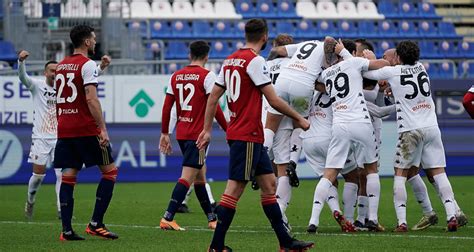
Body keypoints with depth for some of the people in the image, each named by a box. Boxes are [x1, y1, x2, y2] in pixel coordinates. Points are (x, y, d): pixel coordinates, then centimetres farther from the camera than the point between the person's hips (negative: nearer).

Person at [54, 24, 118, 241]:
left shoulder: (61, 66, 15)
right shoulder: (87, 64, -9)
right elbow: (91, 99, -18)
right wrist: (103, 129, -18)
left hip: (64, 131, 7)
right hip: (86, 130, -7)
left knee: (68, 177, 5)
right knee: (110, 171, 3)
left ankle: (66, 230, -2)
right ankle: (96, 223, -3)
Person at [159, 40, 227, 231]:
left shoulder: (176, 76, 9)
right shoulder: (207, 76, -8)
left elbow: (167, 107, 9)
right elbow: (214, 107, -12)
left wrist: (165, 133, 16)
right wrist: (228, 129, -3)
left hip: (181, 133, 7)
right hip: (198, 134, -7)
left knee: (200, 176, 16)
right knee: (187, 177, -9)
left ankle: (211, 218, 24)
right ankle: (167, 218, -17)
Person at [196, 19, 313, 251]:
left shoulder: (230, 60, 12)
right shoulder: (255, 61, -13)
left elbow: (213, 97, 14)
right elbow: (274, 101, -13)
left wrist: (207, 130, 18)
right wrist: (299, 119, -1)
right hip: (247, 135, -9)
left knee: (269, 184, 12)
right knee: (234, 189, -7)